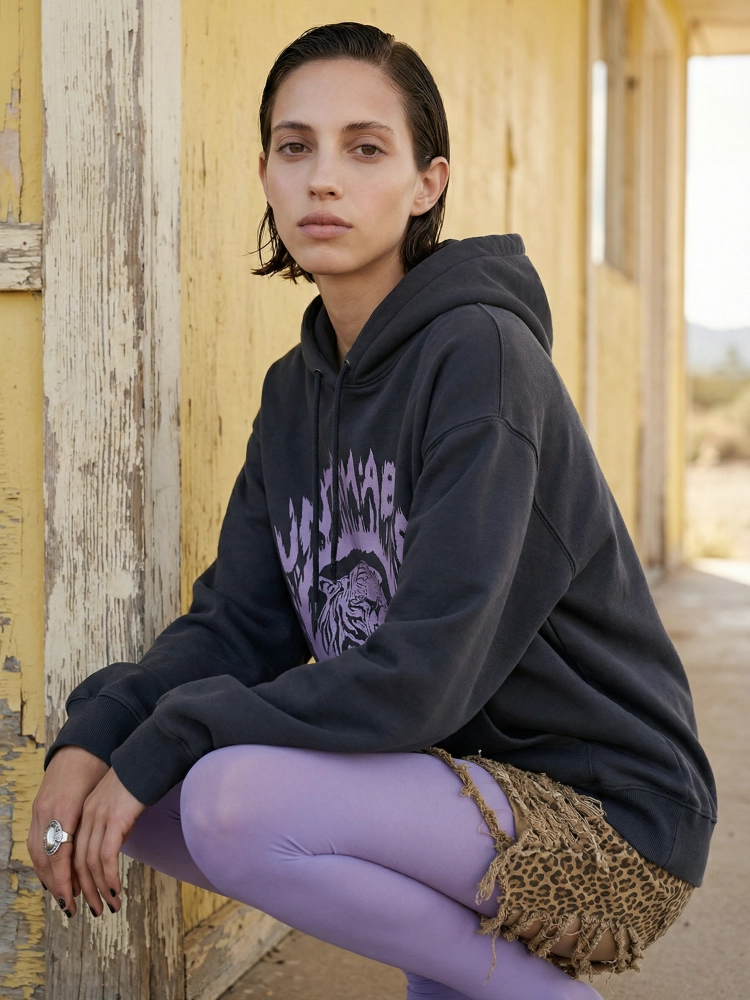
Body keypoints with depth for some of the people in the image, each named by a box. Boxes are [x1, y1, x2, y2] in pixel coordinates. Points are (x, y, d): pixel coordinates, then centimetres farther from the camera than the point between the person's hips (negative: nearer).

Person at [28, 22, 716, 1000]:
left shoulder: (481, 353, -18)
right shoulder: (296, 388, 8)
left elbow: (425, 675, -25)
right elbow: (237, 622, 3)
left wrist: (162, 744, -20)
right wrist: (93, 735, -15)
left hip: (601, 816, -8)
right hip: (447, 775, 8)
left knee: (233, 798, -28)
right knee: (125, 784, -4)